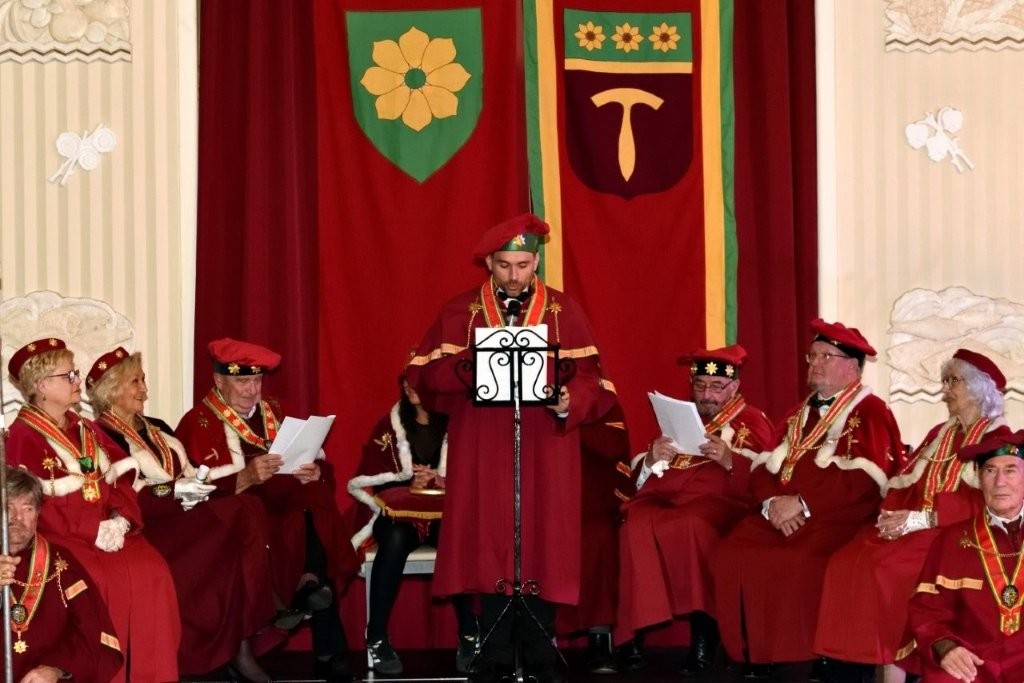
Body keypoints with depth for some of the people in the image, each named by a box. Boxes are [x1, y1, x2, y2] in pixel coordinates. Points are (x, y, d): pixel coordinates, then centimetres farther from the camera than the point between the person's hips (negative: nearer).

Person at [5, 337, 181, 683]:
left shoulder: (88, 430, 19)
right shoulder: (23, 436, -4)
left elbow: (121, 482, 12)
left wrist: (120, 519, -9)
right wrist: (93, 530, -19)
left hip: (108, 528, 6)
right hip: (59, 535, -6)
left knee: (152, 571, -19)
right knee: (110, 580, -30)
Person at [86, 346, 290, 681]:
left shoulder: (157, 428, 25)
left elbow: (188, 475, 21)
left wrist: (196, 485, -2)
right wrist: (174, 491, -16)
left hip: (184, 513, 8)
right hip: (149, 526, -7)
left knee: (248, 510, -23)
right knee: (240, 518, -27)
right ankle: (235, 643, -24)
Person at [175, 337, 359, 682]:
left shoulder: (274, 413, 20)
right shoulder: (198, 423, 3)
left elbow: (320, 465, 15)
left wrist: (314, 472, -10)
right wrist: (244, 478, -27)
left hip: (286, 506, 5)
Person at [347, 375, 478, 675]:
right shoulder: (389, 426, 9)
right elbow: (367, 478, 3)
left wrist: (446, 482, -17)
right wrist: (406, 482, -13)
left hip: (446, 512, 0)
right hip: (398, 512, 0)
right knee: (395, 540, -37)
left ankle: (470, 635, -29)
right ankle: (377, 638, -34)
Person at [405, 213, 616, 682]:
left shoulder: (564, 312, 5)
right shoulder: (459, 313, 6)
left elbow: (592, 381, 0)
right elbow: (422, 376, 0)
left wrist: (570, 402, -21)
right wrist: (468, 366, -16)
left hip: (546, 454, 0)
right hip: (482, 455, 0)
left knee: (543, 551, 1)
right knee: (490, 551, 2)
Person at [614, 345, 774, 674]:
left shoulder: (753, 421, 13)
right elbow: (642, 479, 19)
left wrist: (730, 460, -18)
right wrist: (652, 460, -3)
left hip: (719, 502, -4)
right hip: (667, 498, 4)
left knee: (688, 527, -39)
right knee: (637, 527, -32)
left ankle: (703, 629, -29)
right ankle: (634, 631, -29)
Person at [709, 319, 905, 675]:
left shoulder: (871, 412, 0)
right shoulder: (799, 413, 23)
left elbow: (863, 481, -13)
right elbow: (763, 468, 16)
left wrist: (802, 504, -16)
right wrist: (773, 503, -6)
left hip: (837, 518, -7)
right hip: (781, 514, 7)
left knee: (791, 563, -35)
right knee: (729, 556, -19)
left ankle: (809, 660, -20)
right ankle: (754, 659, -12)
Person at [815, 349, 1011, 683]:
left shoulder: (998, 439, 1)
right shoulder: (939, 433, 23)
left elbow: (982, 503, -12)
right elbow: (905, 481, 14)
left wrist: (921, 519, -18)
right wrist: (892, 513, -8)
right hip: (913, 526, 6)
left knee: (886, 567, -31)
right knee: (847, 561, -21)